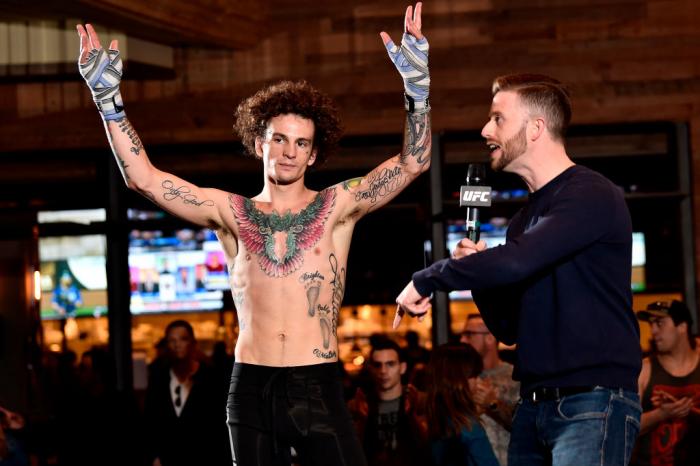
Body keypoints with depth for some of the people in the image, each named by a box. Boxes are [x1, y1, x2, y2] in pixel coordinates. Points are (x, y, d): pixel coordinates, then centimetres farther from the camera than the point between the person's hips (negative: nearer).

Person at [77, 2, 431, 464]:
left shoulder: (337, 205, 5)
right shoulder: (230, 212, 8)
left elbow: (413, 163, -4)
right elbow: (142, 177, 2)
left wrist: (418, 87, -17)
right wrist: (109, 97, -3)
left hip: (318, 388, -2)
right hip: (251, 389, 2)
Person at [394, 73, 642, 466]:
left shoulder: (591, 196, -9)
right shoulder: (527, 216, 18)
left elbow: (515, 262, -25)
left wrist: (427, 280, -12)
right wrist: (476, 273, 2)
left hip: (593, 403, -8)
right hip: (535, 404, 9)